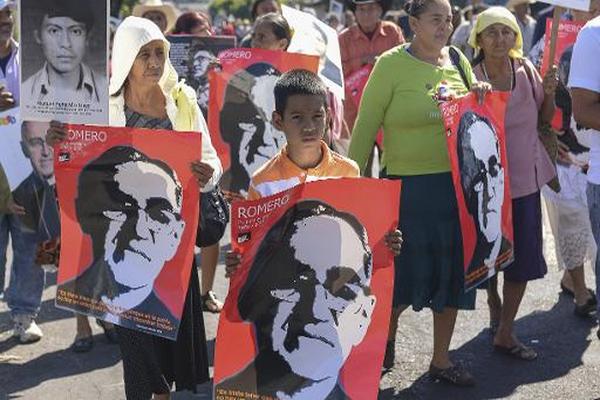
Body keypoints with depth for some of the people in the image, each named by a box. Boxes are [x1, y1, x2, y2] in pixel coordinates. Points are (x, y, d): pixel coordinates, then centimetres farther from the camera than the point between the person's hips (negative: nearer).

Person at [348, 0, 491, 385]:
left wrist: (481, 98, -2)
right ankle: (385, 339, 31)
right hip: (408, 185, -5)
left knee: (452, 273, 11)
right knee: (404, 271, 1)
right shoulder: (392, 64, -7)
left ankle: (441, 359, 26)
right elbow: (366, 126, -6)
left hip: (457, 184, 5)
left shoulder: (458, 60, 9)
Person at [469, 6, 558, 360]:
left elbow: (545, 118, 9)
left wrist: (549, 92, -10)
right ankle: (495, 306, 43)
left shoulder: (527, 70, -3)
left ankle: (505, 333, 18)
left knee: (524, 258, 5)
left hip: (525, 178, 3)